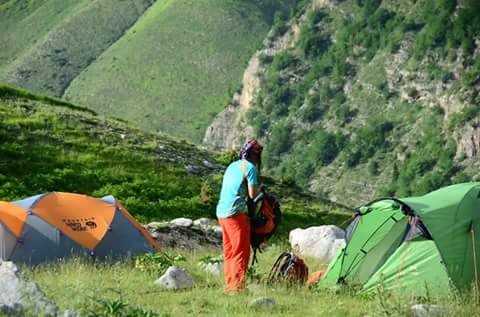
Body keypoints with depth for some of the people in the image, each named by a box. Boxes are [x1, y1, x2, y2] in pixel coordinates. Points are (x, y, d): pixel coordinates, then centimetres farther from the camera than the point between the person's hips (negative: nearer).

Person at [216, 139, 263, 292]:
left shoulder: (232, 166, 19)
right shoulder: (250, 167, -5)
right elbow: (252, 194, -11)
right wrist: (259, 188, 10)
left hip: (221, 212, 8)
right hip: (236, 212, -8)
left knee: (229, 252, 13)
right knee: (241, 252, -6)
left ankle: (229, 286, 13)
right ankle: (237, 287, -11)